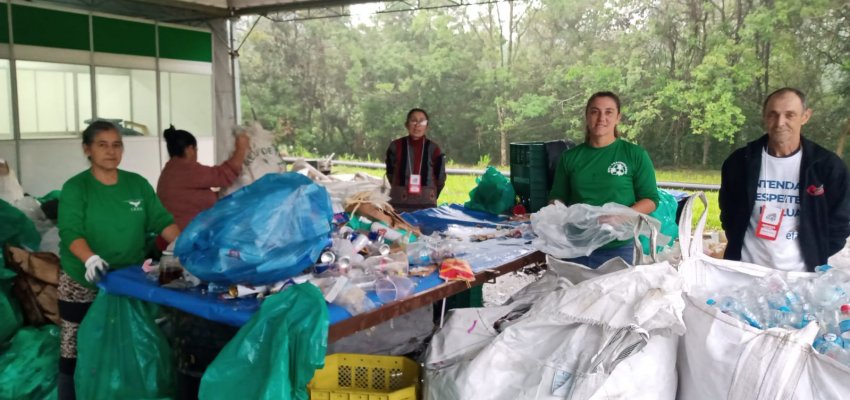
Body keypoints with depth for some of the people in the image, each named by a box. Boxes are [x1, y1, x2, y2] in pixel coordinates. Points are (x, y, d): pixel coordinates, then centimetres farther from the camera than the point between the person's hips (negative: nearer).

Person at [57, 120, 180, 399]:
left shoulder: (137, 184, 4)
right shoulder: (75, 187, -5)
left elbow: (161, 220, 0)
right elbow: (71, 232, -17)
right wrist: (91, 258, -35)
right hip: (83, 284, -2)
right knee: (75, 353, 2)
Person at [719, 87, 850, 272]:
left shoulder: (828, 165, -5)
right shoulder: (740, 161, -2)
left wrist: (815, 258, -4)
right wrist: (737, 247, 1)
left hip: (800, 274, -1)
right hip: (745, 270, 1)